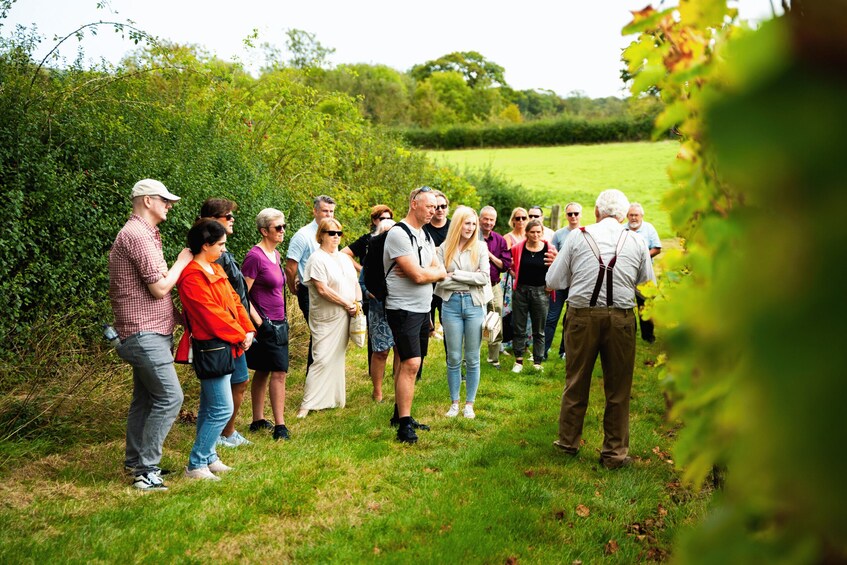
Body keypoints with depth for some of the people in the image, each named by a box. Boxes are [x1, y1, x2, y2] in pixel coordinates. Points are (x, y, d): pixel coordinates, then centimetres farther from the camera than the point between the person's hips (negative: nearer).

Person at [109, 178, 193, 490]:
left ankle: (135, 461, 25)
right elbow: (160, 288, -19)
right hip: (145, 333, -11)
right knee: (170, 397, -12)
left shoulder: (144, 234, 18)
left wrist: (175, 313, 16)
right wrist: (182, 262, -5)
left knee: (145, 398, 15)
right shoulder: (137, 235, -16)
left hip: (150, 331, 11)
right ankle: (146, 470, -9)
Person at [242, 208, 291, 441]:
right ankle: (279, 426, -7)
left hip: (277, 323, 9)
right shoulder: (255, 256, -15)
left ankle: (258, 421, 21)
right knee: (279, 372, -10)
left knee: (263, 371, 13)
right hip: (265, 324, -9)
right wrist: (258, 322, -17)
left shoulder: (275, 254, 12)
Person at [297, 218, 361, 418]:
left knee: (337, 357, 12)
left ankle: (335, 398, 21)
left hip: (344, 317, 7)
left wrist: (357, 301, -2)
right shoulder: (317, 259, -11)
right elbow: (323, 290, -18)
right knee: (322, 360, -11)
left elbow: (355, 283, 18)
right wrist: (347, 304, -14)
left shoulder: (344, 258, 14)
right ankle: (307, 404, -6)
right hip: (326, 318, -7)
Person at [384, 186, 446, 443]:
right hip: (403, 309, -9)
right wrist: (435, 272, -2)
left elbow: (441, 272, 6)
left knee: (409, 364, 13)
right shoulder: (399, 234, -15)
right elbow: (419, 276, -21)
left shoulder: (426, 236, 14)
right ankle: (404, 425, -13)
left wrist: (423, 271, -13)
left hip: (423, 309, 9)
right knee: (411, 364, -14)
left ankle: (400, 413, 22)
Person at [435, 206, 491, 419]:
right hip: (451, 304, 0)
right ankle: (454, 403, 18)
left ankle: (469, 404, 16)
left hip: (474, 304, 0)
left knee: (472, 359, 6)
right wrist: (470, 279, -10)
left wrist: (455, 275, -10)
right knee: (453, 358, 7)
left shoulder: (480, 247, 1)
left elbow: (484, 277, -9)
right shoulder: (444, 248, 1)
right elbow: (439, 280, -7)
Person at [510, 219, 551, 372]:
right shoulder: (517, 248, -1)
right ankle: (518, 361, 17)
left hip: (540, 291, -1)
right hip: (520, 291, 1)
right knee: (519, 329, 6)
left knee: (539, 331, 7)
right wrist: (516, 276, 3)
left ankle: (537, 363, 16)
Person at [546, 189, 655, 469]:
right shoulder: (637, 243, 4)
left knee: (576, 383, 13)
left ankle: (568, 442, 27)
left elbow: (553, 281, 2)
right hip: (621, 318, 0)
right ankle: (615, 453, 18)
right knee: (618, 388, 9)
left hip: (582, 315, 0)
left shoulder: (578, 237, 1)